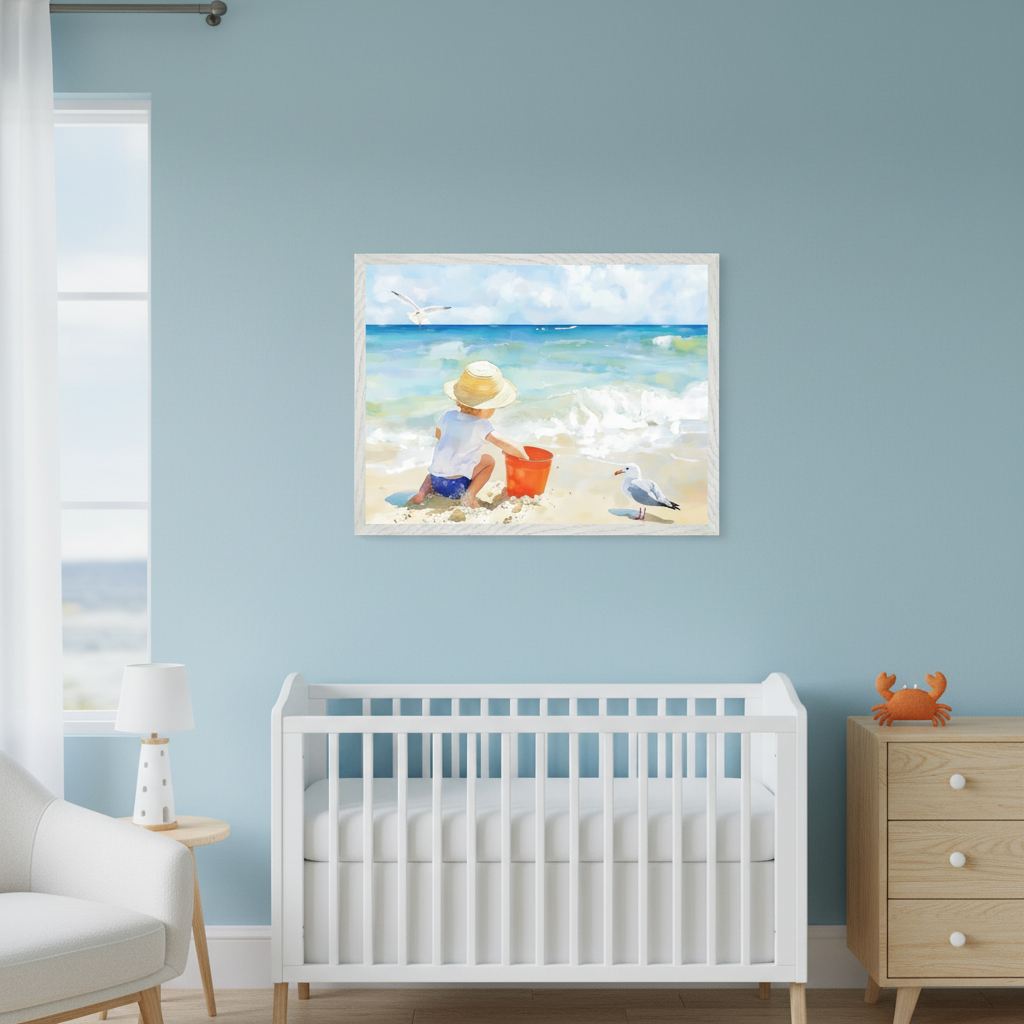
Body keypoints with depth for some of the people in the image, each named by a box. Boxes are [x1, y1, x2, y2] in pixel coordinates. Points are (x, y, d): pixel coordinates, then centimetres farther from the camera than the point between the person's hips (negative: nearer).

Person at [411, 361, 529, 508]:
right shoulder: (480, 426, -14)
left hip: (436, 480, 6)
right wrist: (524, 457, -3)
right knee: (489, 460, 8)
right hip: (458, 484, -6)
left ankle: (423, 490, 13)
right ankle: (469, 496, -2)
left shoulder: (448, 416, 2)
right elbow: (507, 445, -20)